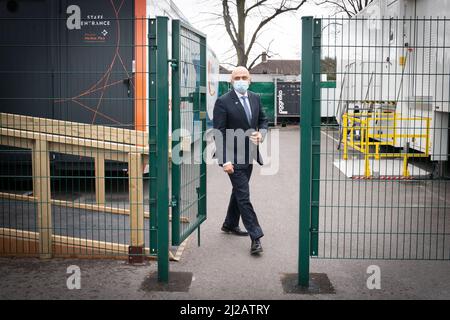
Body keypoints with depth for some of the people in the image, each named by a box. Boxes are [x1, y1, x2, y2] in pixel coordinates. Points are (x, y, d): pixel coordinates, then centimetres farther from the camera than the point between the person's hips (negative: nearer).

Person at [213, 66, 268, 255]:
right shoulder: (223, 102, -12)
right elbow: (219, 133, -14)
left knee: (238, 191, 20)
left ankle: (230, 224, 38)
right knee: (243, 196, -6)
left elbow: (263, 119, 18)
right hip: (233, 157, -7)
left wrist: (261, 133, -5)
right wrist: (224, 160, -20)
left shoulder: (255, 98, 6)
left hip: (249, 155, 7)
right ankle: (255, 237, -3)